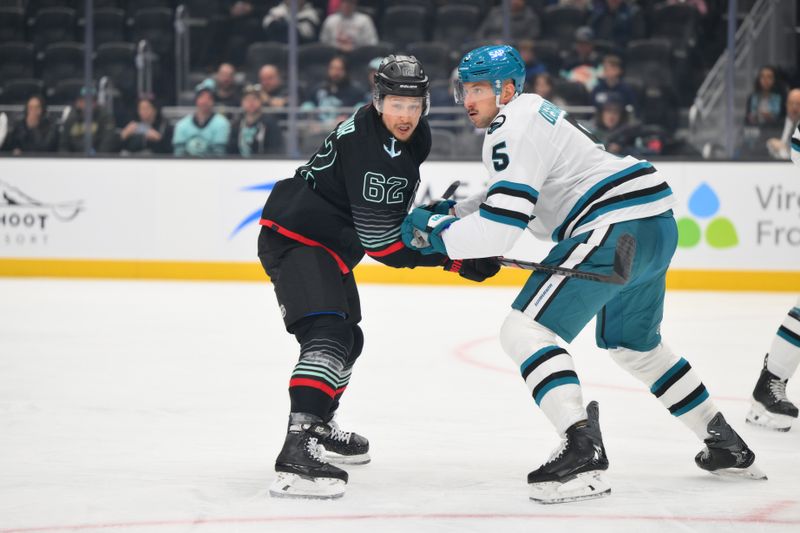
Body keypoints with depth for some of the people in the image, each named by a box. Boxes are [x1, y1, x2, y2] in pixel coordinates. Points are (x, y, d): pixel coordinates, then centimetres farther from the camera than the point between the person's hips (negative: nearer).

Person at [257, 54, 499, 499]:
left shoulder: (415, 136, 3)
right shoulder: (367, 144, -28)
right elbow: (383, 243, -27)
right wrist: (453, 257, -25)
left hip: (330, 243, 11)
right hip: (294, 240, -11)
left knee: (348, 340, 26)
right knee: (328, 337, -28)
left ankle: (320, 427, 49)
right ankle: (296, 451, -39)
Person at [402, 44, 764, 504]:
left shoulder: (513, 129, -11)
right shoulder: (532, 113, 22)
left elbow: (499, 229, -19)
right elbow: (522, 202, 31)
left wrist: (433, 230, -7)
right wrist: (457, 213, 18)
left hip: (616, 228, -11)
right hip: (657, 225, 11)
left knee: (525, 330, -12)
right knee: (633, 344, 30)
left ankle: (583, 451, -27)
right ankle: (727, 446, 36)